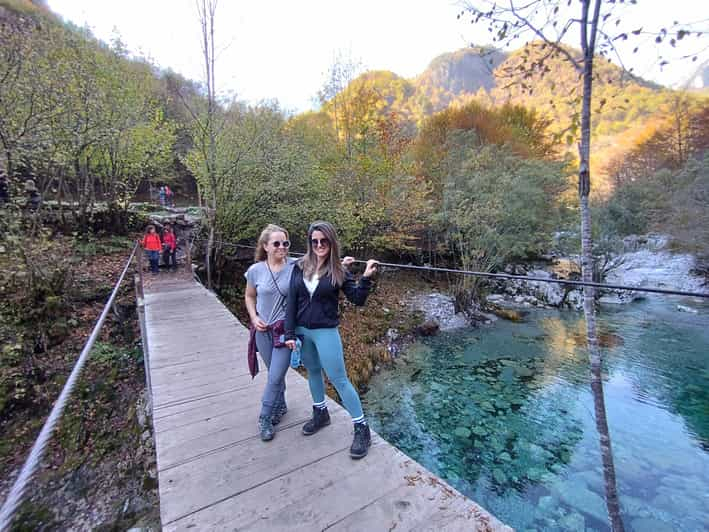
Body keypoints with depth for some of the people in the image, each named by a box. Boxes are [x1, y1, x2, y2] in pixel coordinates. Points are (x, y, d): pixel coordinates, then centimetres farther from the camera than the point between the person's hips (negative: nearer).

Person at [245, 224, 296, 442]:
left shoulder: (295, 267, -12)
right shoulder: (255, 270, -5)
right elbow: (249, 296, 10)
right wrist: (254, 318, -4)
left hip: (286, 329, -2)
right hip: (263, 330, 2)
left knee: (275, 377, 0)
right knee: (275, 374, 18)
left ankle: (265, 419, 24)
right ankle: (280, 406, 44)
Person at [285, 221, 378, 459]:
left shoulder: (338, 271, -9)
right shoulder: (301, 267, -2)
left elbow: (358, 300, -9)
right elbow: (292, 301, -1)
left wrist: (366, 278, -25)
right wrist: (290, 333, -3)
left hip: (326, 332, -4)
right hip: (302, 330, 4)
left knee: (339, 380, 0)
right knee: (313, 371, 21)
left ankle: (362, 429, 15)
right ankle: (321, 413, 44)